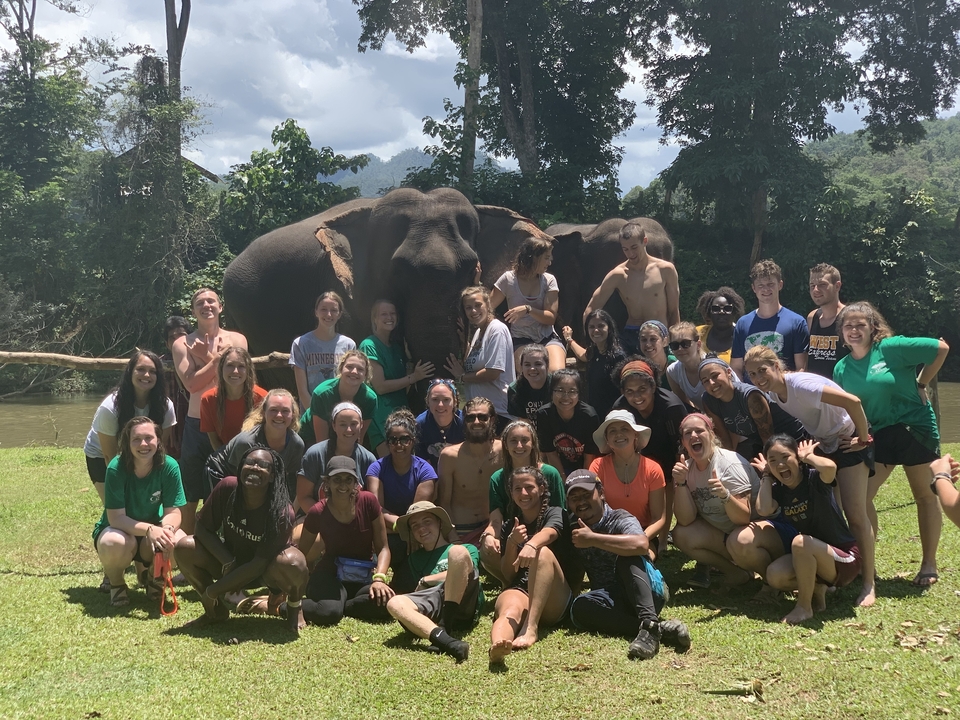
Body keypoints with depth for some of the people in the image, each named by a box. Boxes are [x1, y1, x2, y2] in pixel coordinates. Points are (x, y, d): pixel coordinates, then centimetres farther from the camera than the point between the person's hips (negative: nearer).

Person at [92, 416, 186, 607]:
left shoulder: (169, 466, -18)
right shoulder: (116, 468, -24)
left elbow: (173, 511, -17)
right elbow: (116, 518, -27)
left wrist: (167, 529, -41)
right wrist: (150, 529, -43)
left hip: (152, 530, 3)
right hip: (118, 529, -2)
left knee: (179, 542, -29)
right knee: (116, 543, -38)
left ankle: (147, 572, 8)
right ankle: (115, 582, 0)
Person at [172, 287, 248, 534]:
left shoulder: (236, 339, 6)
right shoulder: (183, 344, 2)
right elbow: (191, 383, -13)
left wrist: (208, 356, -9)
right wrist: (216, 358, -12)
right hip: (197, 425, -1)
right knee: (190, 495, 6)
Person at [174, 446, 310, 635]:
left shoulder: (282, 513, -29)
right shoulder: (227, 487, -21)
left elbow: (260, 563, -25)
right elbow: (203, 527, -10)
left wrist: (213, 590, -21)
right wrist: (227, 562, -22)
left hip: (266, 571, -4)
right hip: (231, 563, 4)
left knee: (293, 563, -36)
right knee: (184, 548, -20)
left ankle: (294, 608, 0)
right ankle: (216, 610, 3)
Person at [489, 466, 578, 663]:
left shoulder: (555, 514, 11)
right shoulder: (508, 527, 21)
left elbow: (549, 533, -16)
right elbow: (507, 576, 15)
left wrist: (531, 545, -40)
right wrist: (512, 543, -4)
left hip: (554, 601, -2)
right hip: (519, 590, 2)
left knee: (543, 552, -31)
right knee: (510, 610, -35)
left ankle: (531, 627, -47)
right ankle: (497, 646, -71)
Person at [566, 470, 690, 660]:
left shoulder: (620, 519, -7)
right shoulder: (573, 527, 11)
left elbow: (641, 544, -30)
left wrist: (593, 539, -25)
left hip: (649, 593, -4)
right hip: (612, 600, 4)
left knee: (626, 556, -31)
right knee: (580, 607, -29)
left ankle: (649, 624, -45)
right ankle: (661, 629, -35)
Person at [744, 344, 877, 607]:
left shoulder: (801, 385, -30)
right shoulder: (772, 394, -5)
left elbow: (852, 402, -36)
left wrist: (863, 439, -24)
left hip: (849, 443, -8)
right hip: (821, 445, 8)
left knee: (855, 515, -9)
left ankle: (869, 584, 0)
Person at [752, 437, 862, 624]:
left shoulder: (814, 479, -14)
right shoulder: (778, 490, 1)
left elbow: (830, 467, -40)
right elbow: (763, 510, -22)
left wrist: (808, 456, -19)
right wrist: (766, 476, -9)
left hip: (845, 559, -6)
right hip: (809, 560, 6)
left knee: (800, 542, -34)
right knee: (775, 575, -22)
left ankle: (804, 607, -15)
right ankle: (817, 588, 8)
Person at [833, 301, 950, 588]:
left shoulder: (891, 347, -15)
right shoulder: (842, 368, 1)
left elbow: (941, 348, -10)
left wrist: (920, 384, -7)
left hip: (915, 427, -4)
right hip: (877, 434, 4)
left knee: (925, 496, 9)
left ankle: (929, 564, 21)